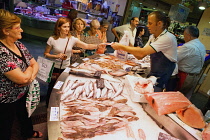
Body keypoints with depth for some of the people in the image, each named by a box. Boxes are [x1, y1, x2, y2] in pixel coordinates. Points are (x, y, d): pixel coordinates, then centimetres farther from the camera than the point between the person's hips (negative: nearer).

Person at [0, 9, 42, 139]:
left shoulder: (19, 45, -3)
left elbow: (35, 64, 2)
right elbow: (23, 78, -33)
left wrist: (31, 76, -17)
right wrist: (30, 68, -13)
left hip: (23, 94, 8)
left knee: (25, 116, 32)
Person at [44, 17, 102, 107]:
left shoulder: (72, 39, -7)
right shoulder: (52, 39, -10)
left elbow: (87, 46, -15)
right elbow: (46, 54, -3)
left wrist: (98, 46, -32)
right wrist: (57, 56, -20)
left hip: (66, 68, 2)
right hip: (55, 68, -2)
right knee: (52, 89, 11)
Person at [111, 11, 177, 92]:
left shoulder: (168, 38, -20)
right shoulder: (152, 37, 7)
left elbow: (142, 52, -27)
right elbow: (140, 56, 3)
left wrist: (121, 47, -21)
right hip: (152, 76, 7)